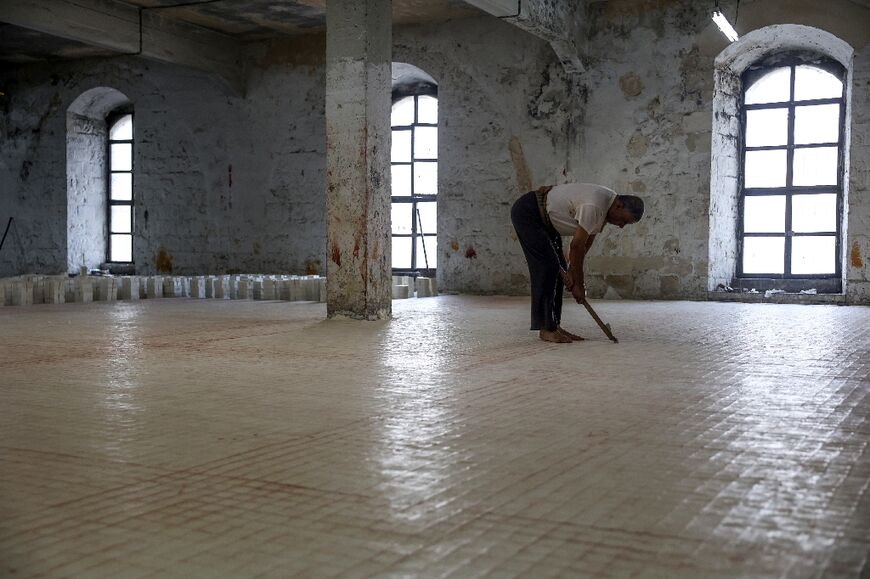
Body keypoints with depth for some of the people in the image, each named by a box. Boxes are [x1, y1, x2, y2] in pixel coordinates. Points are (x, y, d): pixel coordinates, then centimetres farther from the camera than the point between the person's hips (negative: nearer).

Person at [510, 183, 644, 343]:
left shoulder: (607, 205, 0)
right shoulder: (594, 206, -30)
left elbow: (586, 243, 4)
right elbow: (576, 246, -24)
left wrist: (571, 271, -3)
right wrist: (579, 285, -15)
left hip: (544, 219, 10)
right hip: (527, 213, -10)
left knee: (558, 269, 6)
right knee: (547, 268, -15)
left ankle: (555, 325, 9)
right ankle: (546, 329, -10)